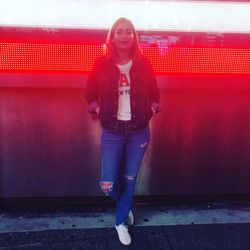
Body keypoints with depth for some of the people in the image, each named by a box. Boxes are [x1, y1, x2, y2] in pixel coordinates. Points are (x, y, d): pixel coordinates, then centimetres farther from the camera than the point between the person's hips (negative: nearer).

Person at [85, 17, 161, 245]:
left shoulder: (143, 63, -3)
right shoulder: (102, 64, -5)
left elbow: (154, 93, 10)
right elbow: (91, 93, 8)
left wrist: (151, 110, 0)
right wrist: (98, 109, -2)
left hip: (139, 132, 1)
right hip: (112, 132, 0)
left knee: (130, 180, 10)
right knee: (108, 185, -1)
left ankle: (121, 221, 33)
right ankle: (126, 206, 36)